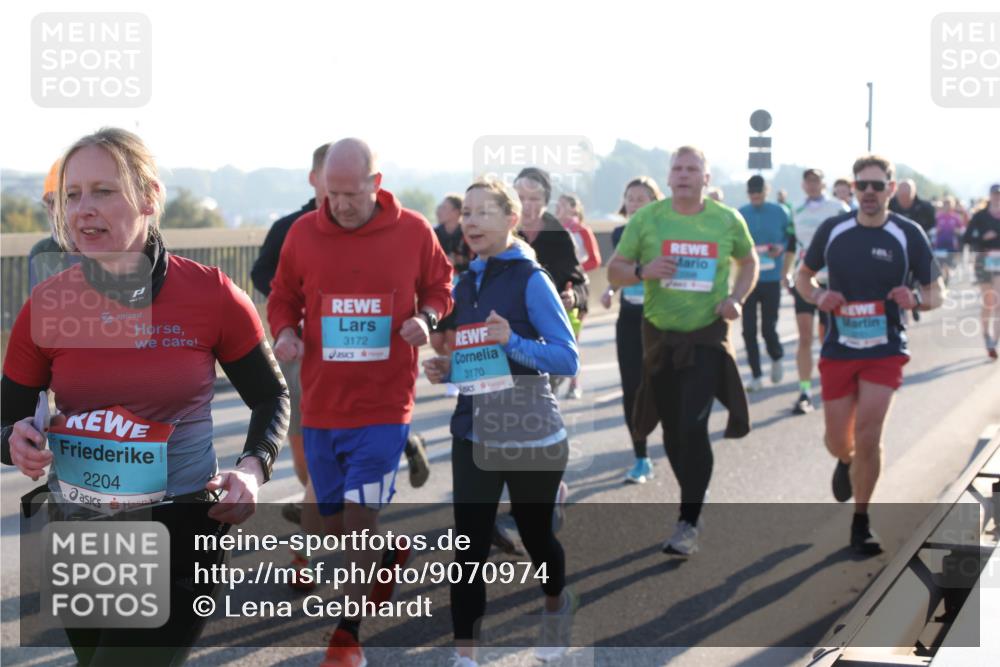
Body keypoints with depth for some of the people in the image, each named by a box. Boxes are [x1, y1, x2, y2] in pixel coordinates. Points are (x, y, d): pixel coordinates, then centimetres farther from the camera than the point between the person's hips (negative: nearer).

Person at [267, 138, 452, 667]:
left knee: (360, 517, -8)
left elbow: (439, 286, 11)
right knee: (336, 523, 13)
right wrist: (284, 331, -9)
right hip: (321, 403, 3)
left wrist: (426, 317, -10)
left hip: (384, 404, -3)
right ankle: (391, 551, 48)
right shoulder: (302, 233, -1)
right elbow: (282, 299, 11)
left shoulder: (413, 231, -4)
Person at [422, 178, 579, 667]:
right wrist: (444, 370, -2)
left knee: (535, 534, 14)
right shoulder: (463, 285, 7)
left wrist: (512, 341, -28)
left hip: (532, 436, -4)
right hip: (473, 435, 4)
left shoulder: (530, 279, -11)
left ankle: (557, 603, 45)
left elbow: (568, 358, -15)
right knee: (469, 545, -3)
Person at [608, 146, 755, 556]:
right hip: (660, 334, 2)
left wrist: (737, 298, -3)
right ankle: (693, 504, 33)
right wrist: (643, 271, -20)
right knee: (673, 430, 11)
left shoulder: (728, 221, -1)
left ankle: (688, 523, -6)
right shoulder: (646, 218, -2)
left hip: (707, 336, -2)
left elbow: (748, 262, 16)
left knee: (694, 427, -14)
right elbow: (614, 271, 2)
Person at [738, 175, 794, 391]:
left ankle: (777, 358, 30)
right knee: (749, 331, 0)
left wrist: (781, 248, -13)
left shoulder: (778, 212, 1)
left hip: (771, 279, -1)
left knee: (768, 329, -2)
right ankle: (756, 376, 11)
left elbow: (791, 241, 7)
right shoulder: (740, 214, 3)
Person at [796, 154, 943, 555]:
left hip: (885, 351, -2)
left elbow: (937, 292, 0)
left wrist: (916, 299, -23)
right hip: (838, 349, 2)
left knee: (868, 438, -10)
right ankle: (847, 462, 48)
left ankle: (860, 522, 8)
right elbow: (803, 275, 12)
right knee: (837, 442, 9)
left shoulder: (908, 234, -6)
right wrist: (817, 296, -10)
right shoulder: (832, 230, -1)